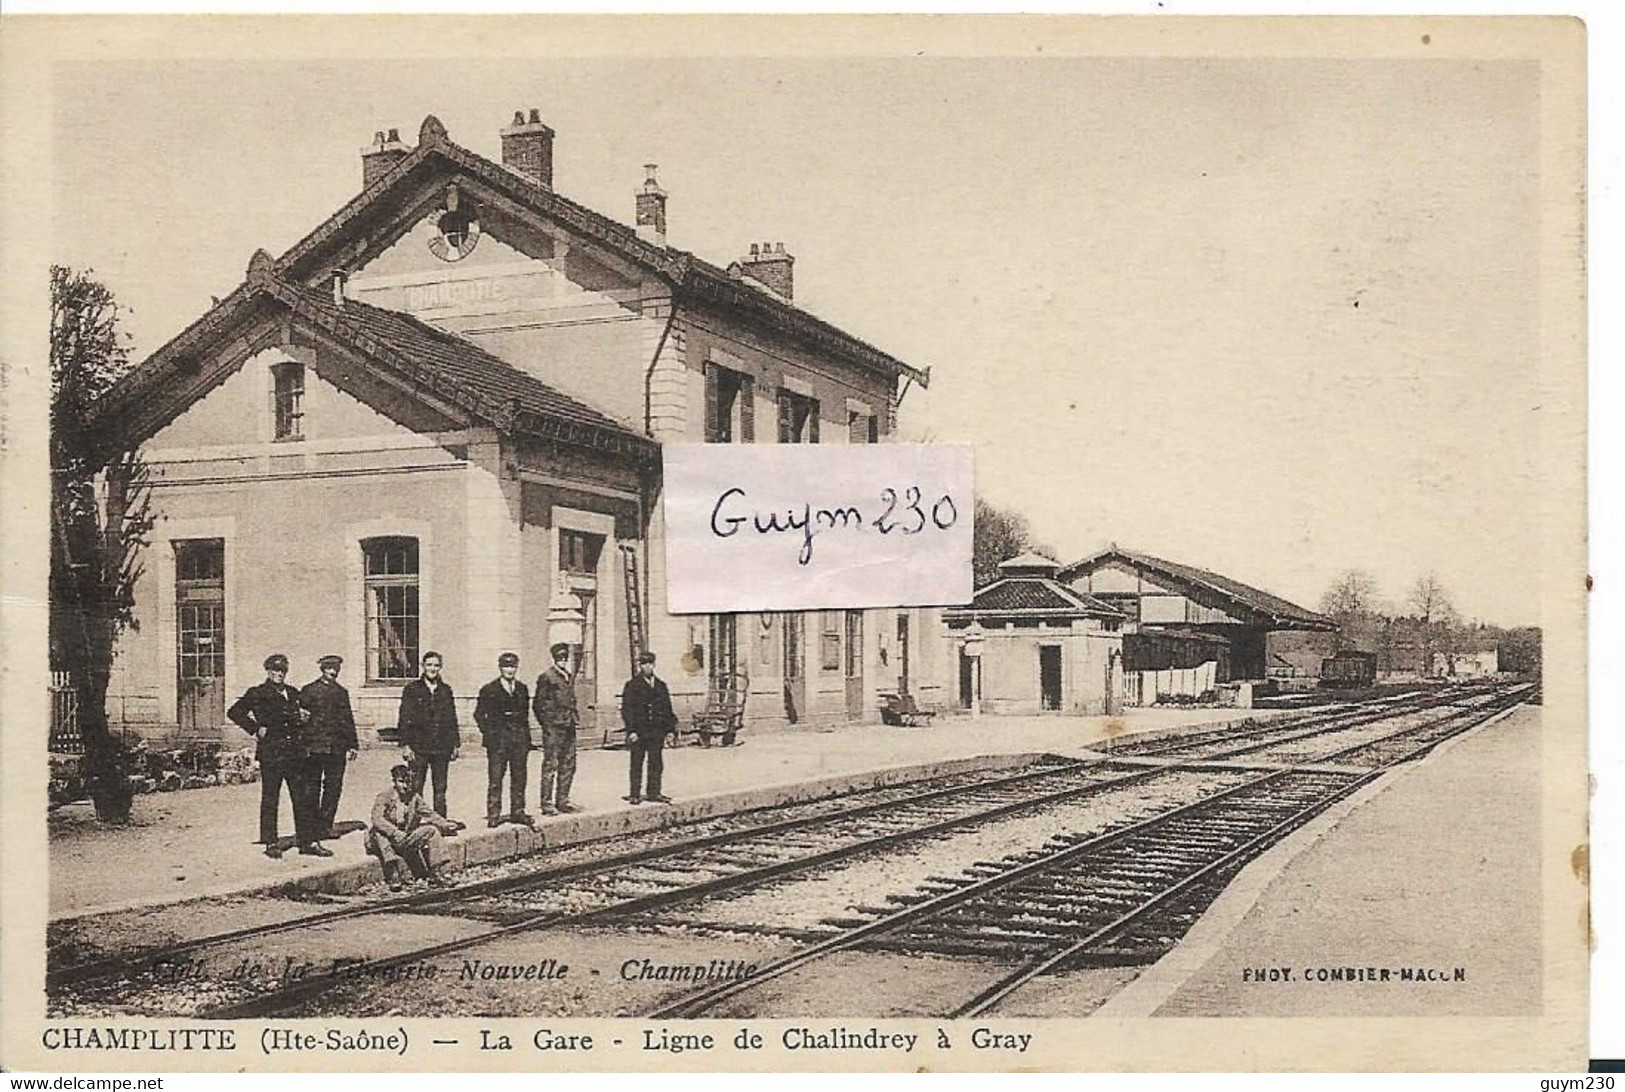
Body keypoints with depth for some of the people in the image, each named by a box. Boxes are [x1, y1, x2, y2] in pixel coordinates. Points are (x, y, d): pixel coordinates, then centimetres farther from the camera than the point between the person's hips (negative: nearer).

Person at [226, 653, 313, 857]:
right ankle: (271, 843, 7)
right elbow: (234, 713, -3)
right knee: (270, 800, 1)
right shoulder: (257, 693, 0)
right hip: (271, 753, -5)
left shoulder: (293, 693, 16)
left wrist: (302, 718, 6)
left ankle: (305, 840, 12)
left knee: (302, 798, 6)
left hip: (295, 751, 5)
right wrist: (256, 729, -7)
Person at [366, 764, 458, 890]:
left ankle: (435, 873, -9)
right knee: (379, 832, -35)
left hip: (407, 840, 4)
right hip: (388, 839, -4)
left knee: (432, 830, -10)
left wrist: (445, 825, -10)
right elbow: (377, 818, -28)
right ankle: (392, 874, -35)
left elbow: (429, 813, 7)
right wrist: (395, 832, -43)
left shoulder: (414, 797, 2)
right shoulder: (384, 797, -13)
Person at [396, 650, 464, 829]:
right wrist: (406, 745, -9)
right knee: (415, 787, -1)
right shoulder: (412, 689, 1)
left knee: (440, 788, 6)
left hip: (442, 747, 3)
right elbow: (404, 719, -2)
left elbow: (452, 719, 14)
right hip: (419, 747, -3)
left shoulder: (446, 690, 10)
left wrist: (455, 744, 9)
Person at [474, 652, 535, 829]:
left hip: (519, 737, 4)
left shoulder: (522, 689, 12)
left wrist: (525, 733, 11)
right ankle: (493, 815, -1)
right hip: (498, 739, -4)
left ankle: (518, 812, 16)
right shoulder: (489, 690, 0)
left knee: (519, 778, 8)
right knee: (495, 779, -4)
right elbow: (479, 714, 3)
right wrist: (488, 732, -5)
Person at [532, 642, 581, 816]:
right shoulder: (546, 677, -6)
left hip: (569, 727, 8)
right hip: (553, 727, -8)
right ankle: (547, 804, -3)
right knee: (550, 765, -6)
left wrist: (574, 718, 15)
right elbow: (538, 704, -5)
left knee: (568, 765, 9)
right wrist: (546, 723, -6)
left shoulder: (569, 678, 16)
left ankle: (562, 801, 16)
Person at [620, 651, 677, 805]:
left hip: (656, 732, 4)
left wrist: (671, 726, 7)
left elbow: (667, 708, 17)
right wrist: (631, 730, -13)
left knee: (656, 764, 6)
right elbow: (626, 709, -5)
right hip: (639, 732, -4)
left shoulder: (660, 685, 14)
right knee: (637, 764, 2)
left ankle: (654, 793, 14)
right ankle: (635, 795, 7)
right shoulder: (632, 685, -1)